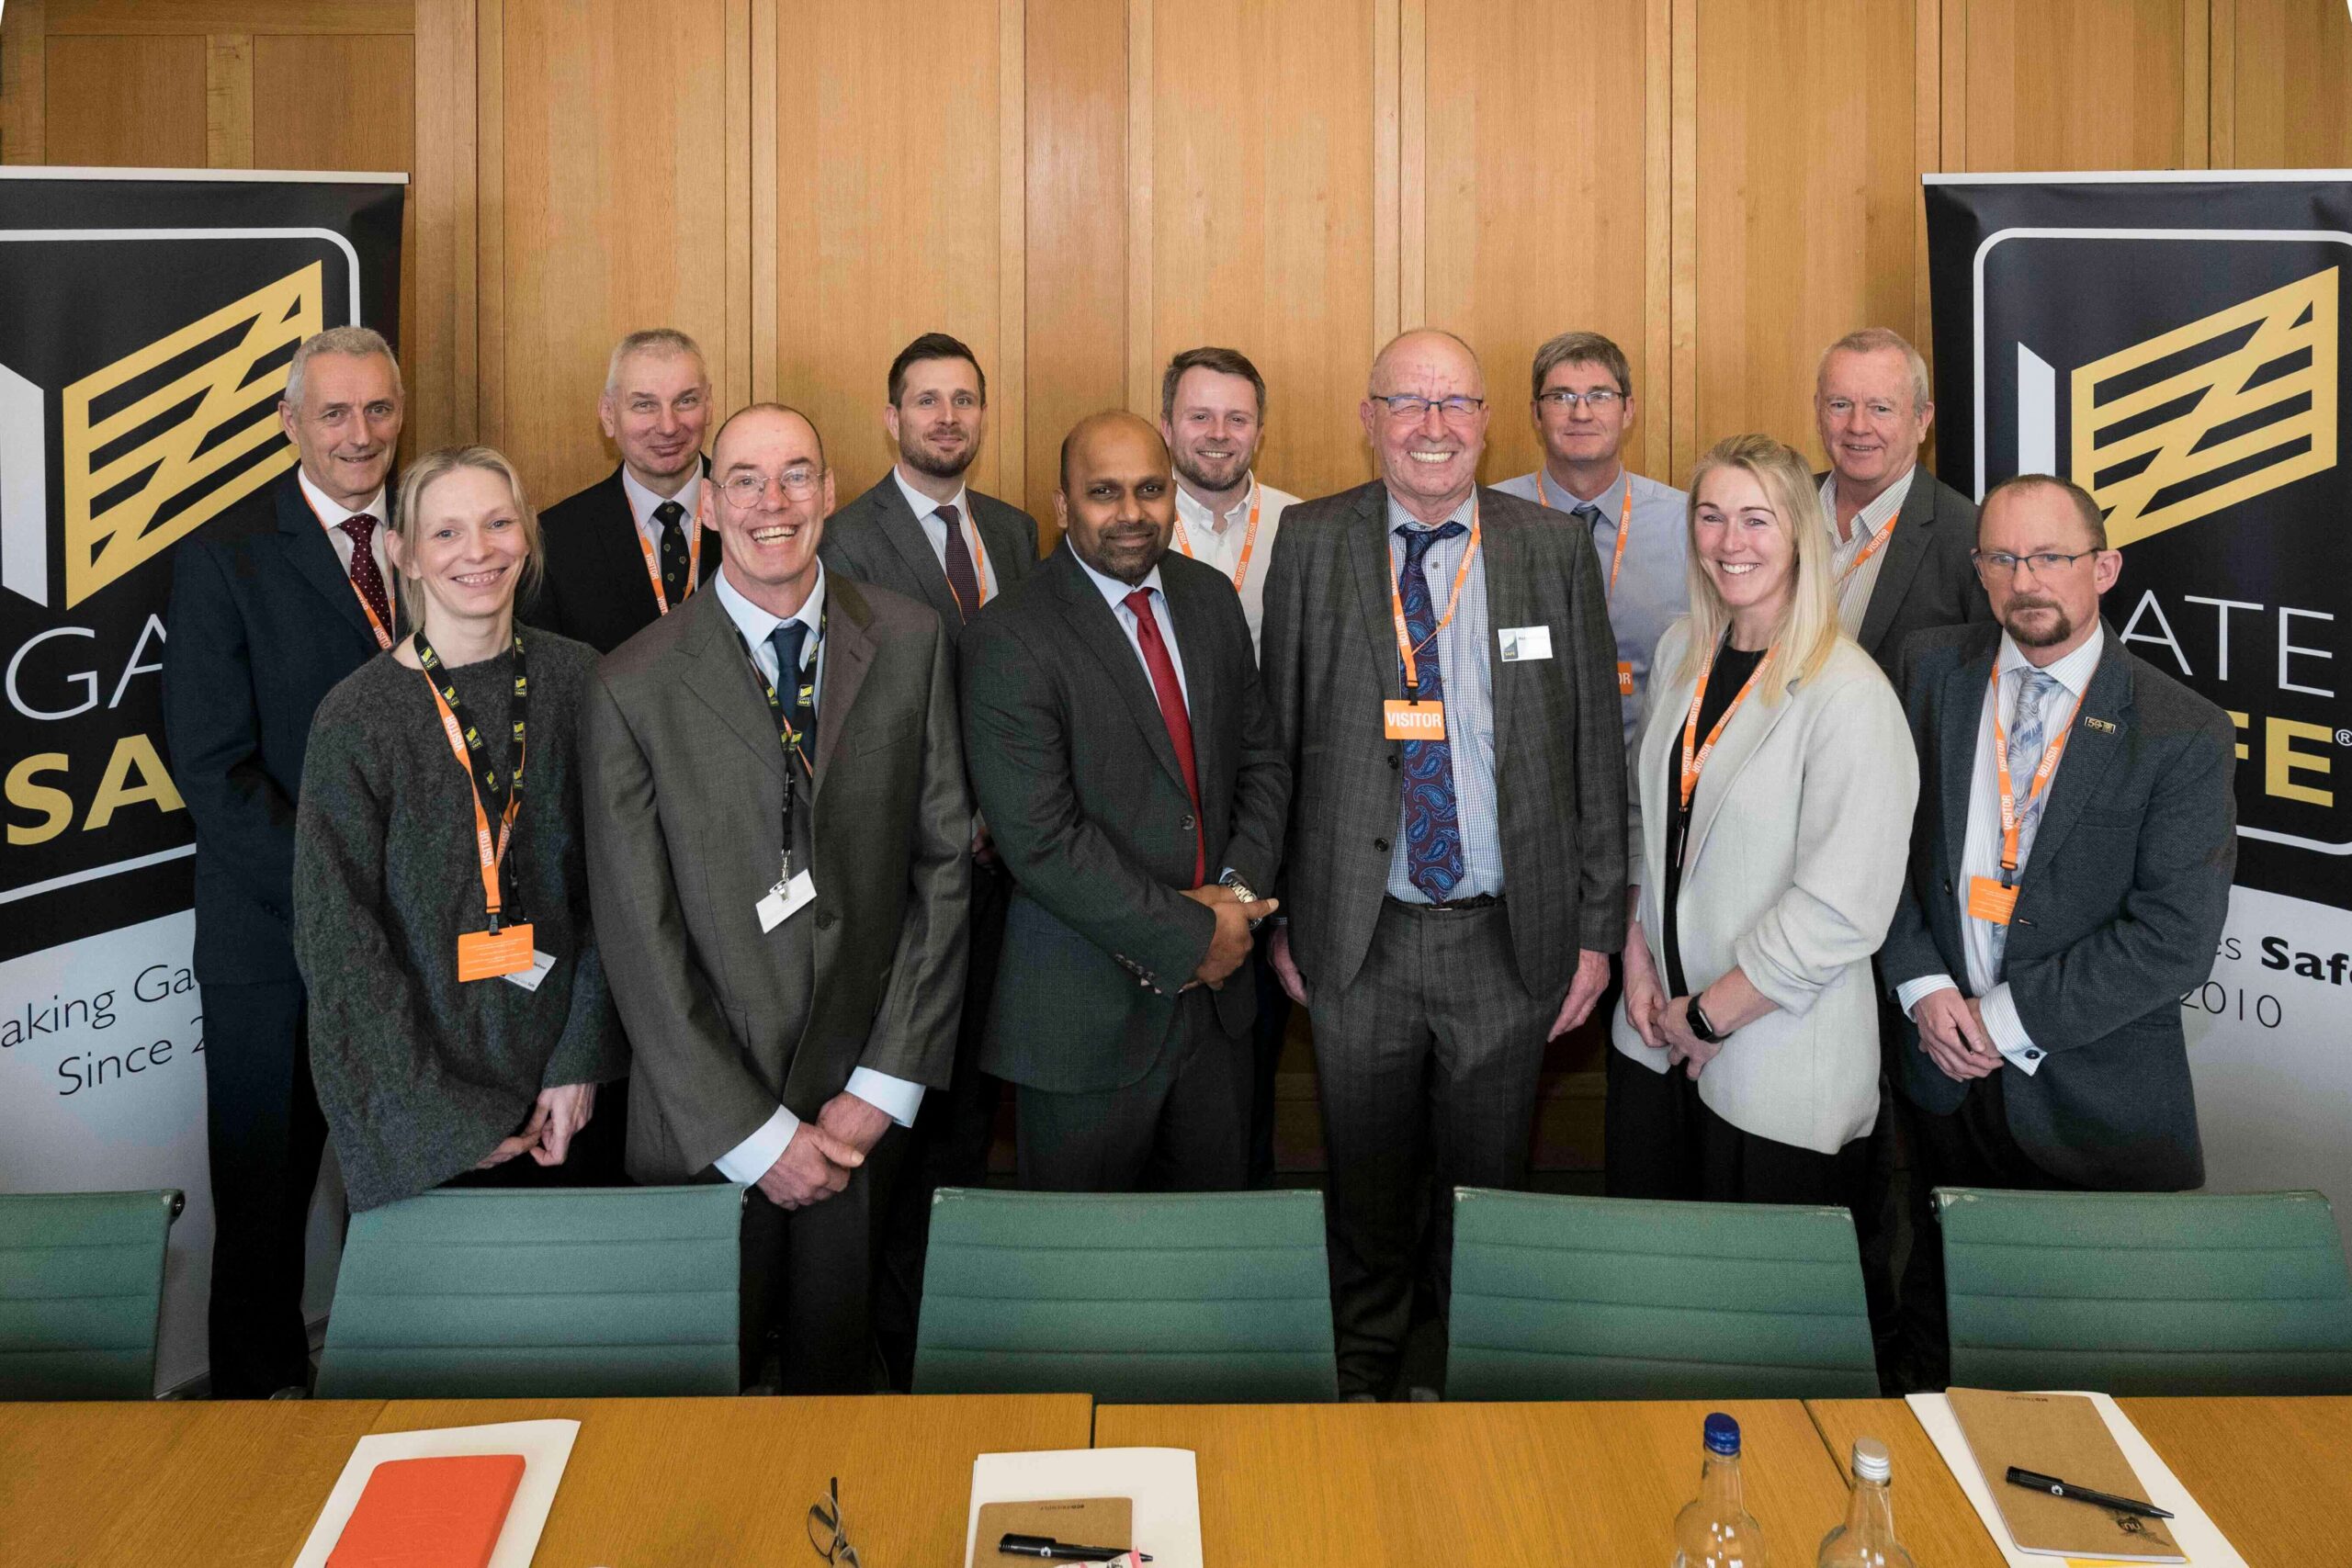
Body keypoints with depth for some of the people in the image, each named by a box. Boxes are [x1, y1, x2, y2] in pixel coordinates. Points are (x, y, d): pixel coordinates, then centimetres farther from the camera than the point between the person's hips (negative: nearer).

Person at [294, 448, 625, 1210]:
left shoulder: (577, 680, -2)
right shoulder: (357, 718, -11)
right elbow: (338, 940, -8)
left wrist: (581, 1061, -6)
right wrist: (438, 1113, -9)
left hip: (566, 1089, 3)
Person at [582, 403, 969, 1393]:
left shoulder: (910, 643, -1)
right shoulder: (634, 689, -9)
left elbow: (944, 861, 0)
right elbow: (640, 942, -8)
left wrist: (885, 1084, -5)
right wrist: (755, 1133, -8)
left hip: (866, 1104, 2)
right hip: (706, 1121, -2)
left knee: (841, 1368, 16)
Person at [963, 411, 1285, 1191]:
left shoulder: (1212, 599, 6)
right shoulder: (1009, 639, -15)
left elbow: (1259, 757, 10)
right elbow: (1040, 840, -20)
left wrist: (1239, 891, -8)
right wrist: (1188, 936, -17)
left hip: (1216, 991, 6)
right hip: (1091, 1015, -5)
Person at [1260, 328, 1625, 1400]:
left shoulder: (1554, 553, 0)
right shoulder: (1309, 546, -1)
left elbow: (1597, 752, 2)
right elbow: (1277, 742, 2)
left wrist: (1596, 928, 0)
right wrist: (1280, 916, 1)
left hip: (1508, 938, 0)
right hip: (1357, 938, 0)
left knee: (1487, 1183, 14)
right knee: (1369, 1182, 14)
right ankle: (1366, 1377, 35)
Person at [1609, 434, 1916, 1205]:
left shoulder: (1851, 695, -17)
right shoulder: (1681, 651, 5)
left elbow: (1843, 909, -19)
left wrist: (1709, 1015, -12)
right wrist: (1637, 957, 2)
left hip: (1780, 1065, -6)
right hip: (1653, 1043, 6)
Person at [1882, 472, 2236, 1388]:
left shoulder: (2184, 735, -11)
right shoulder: (1932, 671, 1)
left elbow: (2174, 940, -14)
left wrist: (2012, 1016, -15)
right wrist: (1923, 985, -10)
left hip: (2097, 1095, -3)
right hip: (1944, 1070, 3)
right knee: (1939, 1314, 19)